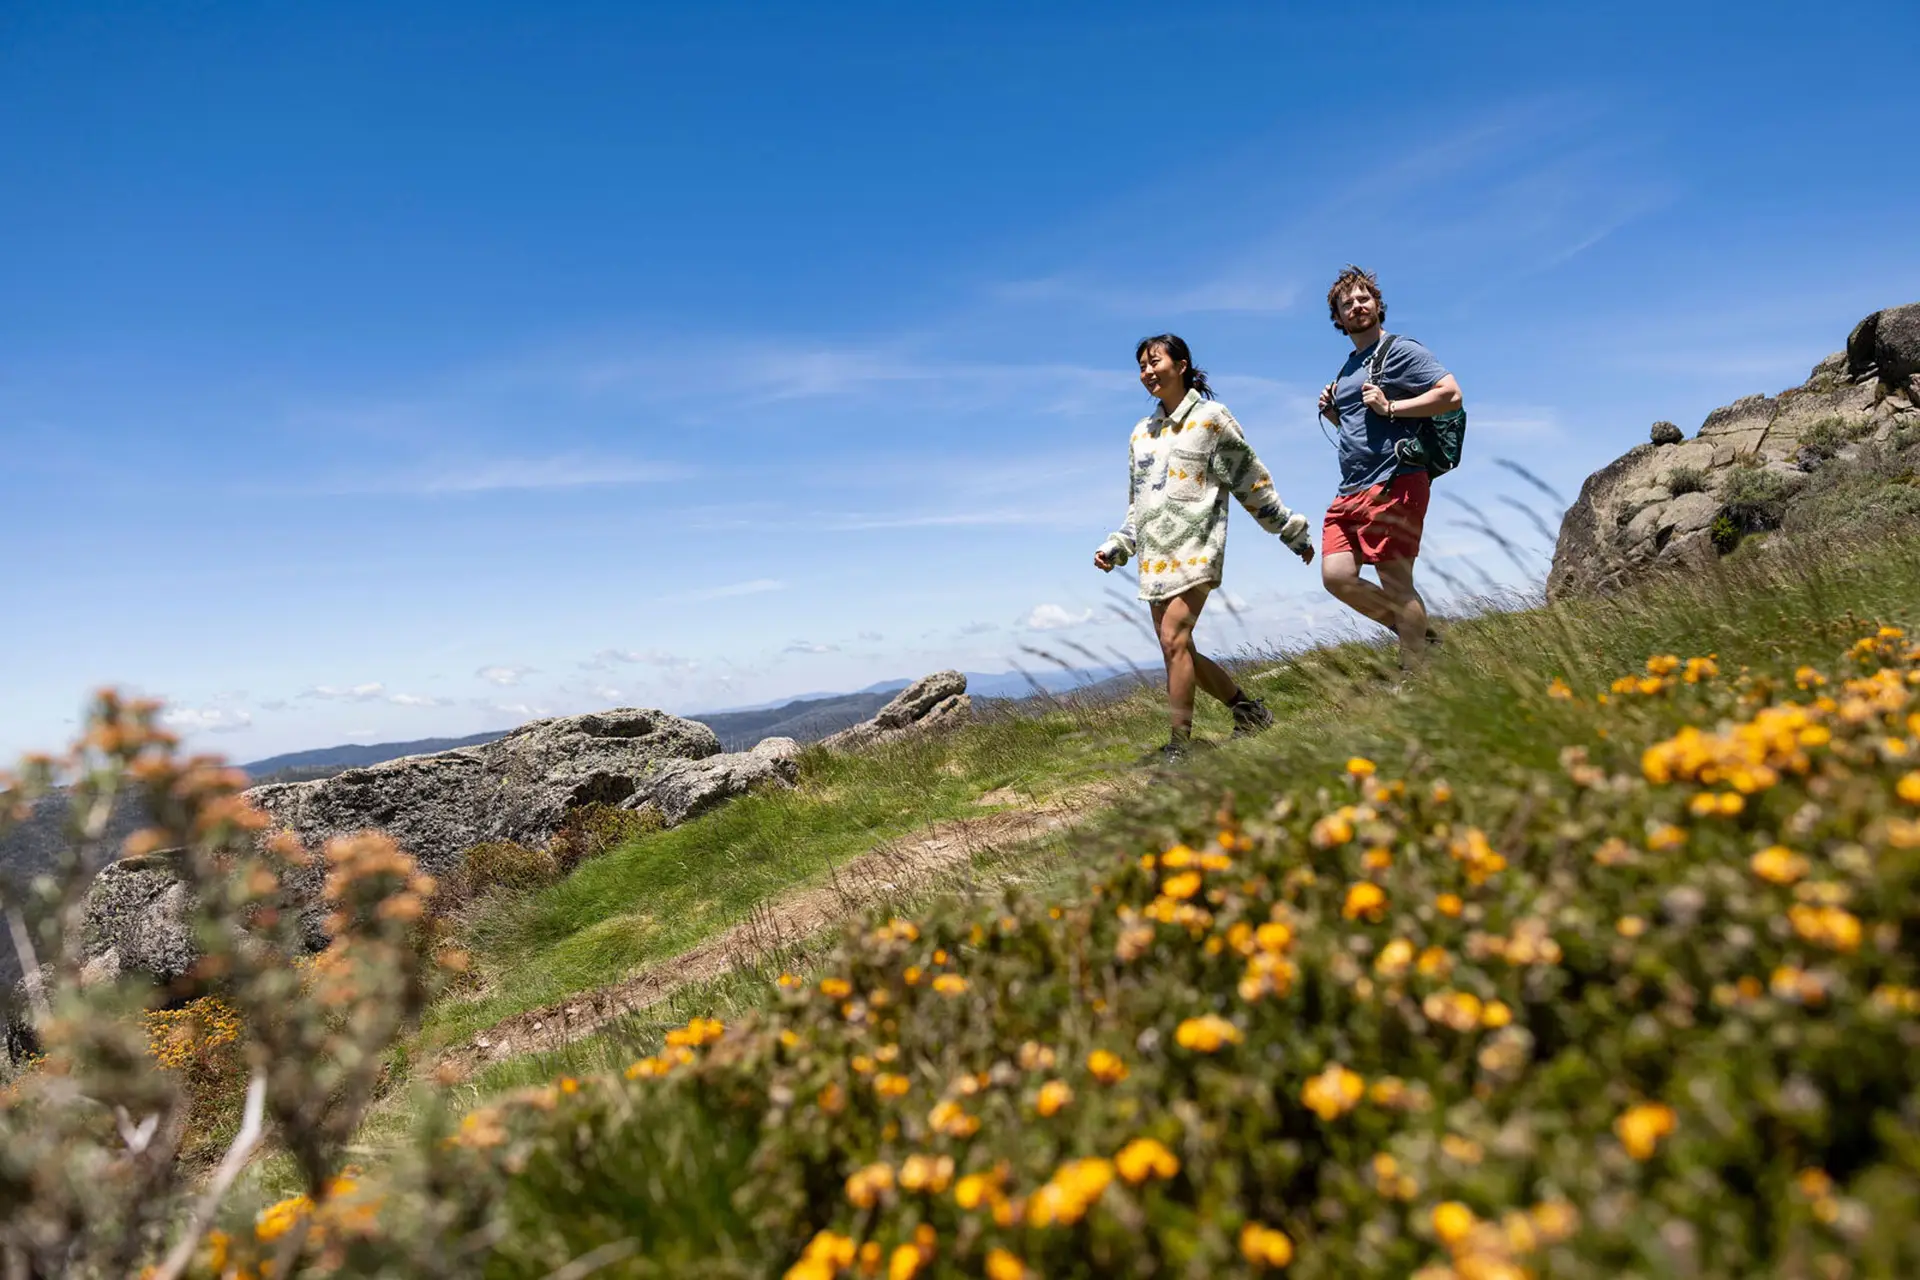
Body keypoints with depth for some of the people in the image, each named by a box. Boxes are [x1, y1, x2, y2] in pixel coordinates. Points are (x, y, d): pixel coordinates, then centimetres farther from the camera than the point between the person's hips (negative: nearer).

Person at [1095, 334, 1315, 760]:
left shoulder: (1210, 417, 3)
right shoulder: (1141, 433, 18)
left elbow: (1254, 483, 5)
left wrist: (1293, 533, 7)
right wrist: (1116, 548, 10)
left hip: (1196, 547, -6)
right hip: (1155, 555, 7)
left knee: (1174, 639, -21)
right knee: (1177, 650, 5)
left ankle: (1178, 747, -18)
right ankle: (1248, 708, 23)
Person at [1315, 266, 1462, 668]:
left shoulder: (1400, 350, -1)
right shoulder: (1348, 369, 24)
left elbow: (1451, 394, -11)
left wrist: (1389, 407, -15)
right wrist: (1332, 413, 15)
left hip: (1394, 484, -8)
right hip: (1349, 491, 8)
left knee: (1396, 585, -7)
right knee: (1337, 577, -2)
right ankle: (1418, 636, 15)